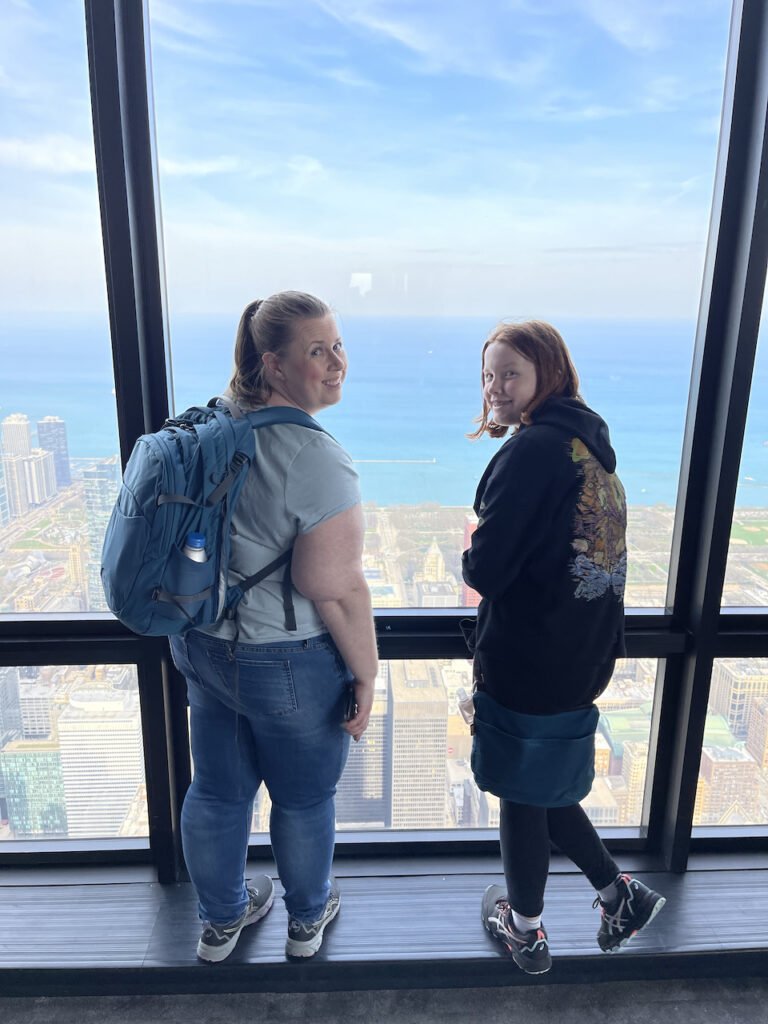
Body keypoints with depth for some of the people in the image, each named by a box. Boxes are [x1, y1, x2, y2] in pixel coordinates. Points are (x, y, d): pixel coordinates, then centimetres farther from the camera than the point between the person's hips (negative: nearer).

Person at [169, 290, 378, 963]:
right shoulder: (314, 459, -26)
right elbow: (335, 590, -26)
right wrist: (366, 675, -12)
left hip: (200, 642, 7)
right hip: (289, 663, -7)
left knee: (217, 790, 24)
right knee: (304, 799, 19)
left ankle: (220, 920, 49)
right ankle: (308, 920, 46)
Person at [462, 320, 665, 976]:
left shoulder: (532, 448, -19)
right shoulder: (591, 443, 9)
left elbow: (487, 569, -21)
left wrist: (468, 555, -2)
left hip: (527, 662, -8)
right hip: (583, 657, 8)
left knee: (522, 795, 13)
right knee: (546, 787, 25)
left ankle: (525, 929, 34)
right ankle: (620, 894, 33)